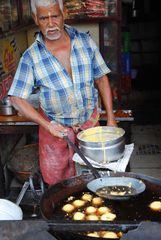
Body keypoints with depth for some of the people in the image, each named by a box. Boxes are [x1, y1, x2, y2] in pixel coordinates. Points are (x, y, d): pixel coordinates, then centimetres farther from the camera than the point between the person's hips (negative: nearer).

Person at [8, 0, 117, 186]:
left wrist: (111, 118, -1)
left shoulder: (85, 41, -5)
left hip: (90, 121, 2)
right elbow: (17, 99, -11)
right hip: (55, 127, -2)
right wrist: (47, 125, -21)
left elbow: (101, 79, 1)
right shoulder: (31, 57, -11)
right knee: (58, 184, 9)